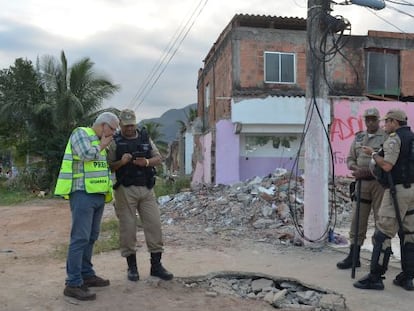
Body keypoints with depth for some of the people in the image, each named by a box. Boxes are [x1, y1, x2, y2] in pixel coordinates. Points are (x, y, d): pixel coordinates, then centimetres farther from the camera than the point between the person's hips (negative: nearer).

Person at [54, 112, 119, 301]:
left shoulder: (100, 143, 21)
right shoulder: (80, 133, -4)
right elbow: (87, 154, -21)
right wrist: (101, 146, -4)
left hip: (98, 195, 9)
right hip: (83, 193, -9)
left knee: (91, 237, 12)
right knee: (80, 238, -11)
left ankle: (86, 274, 21)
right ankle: (73, 284, -9)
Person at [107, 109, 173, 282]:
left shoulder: (146, 138, 11)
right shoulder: (115, 142, 2)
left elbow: (158, 159, 10)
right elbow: (109, 167, -1)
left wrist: (147, 162, -10)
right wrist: (121, 162, -19)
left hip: (147, 189, 3)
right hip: (125, 190, -3)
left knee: (154, 225, 1)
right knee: (127, 228, 2)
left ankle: (156, 266, 10)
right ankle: (132, 266, 15)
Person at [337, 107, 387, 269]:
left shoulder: (386, 137, -4)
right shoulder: (358, 137, 12)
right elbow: (350, 159, 14)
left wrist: (367, 171, -19)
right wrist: (356, 169, -7)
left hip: (380, 182, -5)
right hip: (362, 182, 5)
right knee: (357, 220, 7)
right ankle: (353, 257, 16)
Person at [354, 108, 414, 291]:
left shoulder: (394, 139, -11)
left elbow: (387, 166, -20)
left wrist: (373, 154, -5)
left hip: (398, 190, -9)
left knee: (383, 234, -5)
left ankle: (375, 278, -1)